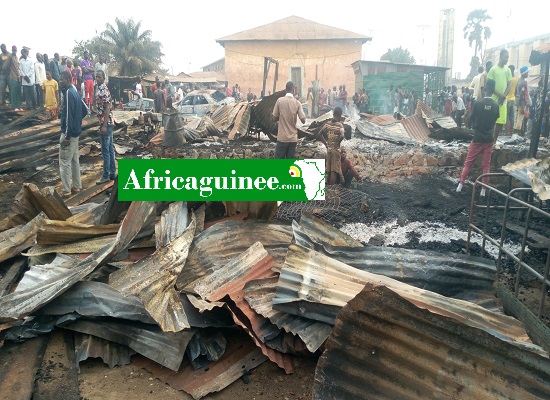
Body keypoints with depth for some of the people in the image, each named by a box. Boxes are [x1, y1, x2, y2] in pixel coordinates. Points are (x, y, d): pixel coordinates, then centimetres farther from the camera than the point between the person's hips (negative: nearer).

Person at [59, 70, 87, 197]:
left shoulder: (68, 93, -18)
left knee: (64, 162, -3)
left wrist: (66, 136, -22)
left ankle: (66, 190, 2)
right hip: (76, 132, 10)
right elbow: (85, 110, 19)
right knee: (74, 159, 16)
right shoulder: (74, 92, 11)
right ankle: (77, 186, 23)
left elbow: (68, 115, -23)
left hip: (68, 133, -10)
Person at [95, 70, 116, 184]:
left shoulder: (103, 91, -16)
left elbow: (107, 108, -21)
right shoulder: (101, 90, 15)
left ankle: (106, 175, 1)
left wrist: (104, 125, -23)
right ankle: (112, 173, 18)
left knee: (105, 150, -5)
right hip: (108, 123, 10)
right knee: (110, 149, 12)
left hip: (106, 123, -10)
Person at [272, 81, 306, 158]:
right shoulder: (297, 103, -1)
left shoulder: (280, 100, -5)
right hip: (293, 138, 2)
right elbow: (303, 120, -5)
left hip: (282, 137, -2)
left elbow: (274, 118, -2)